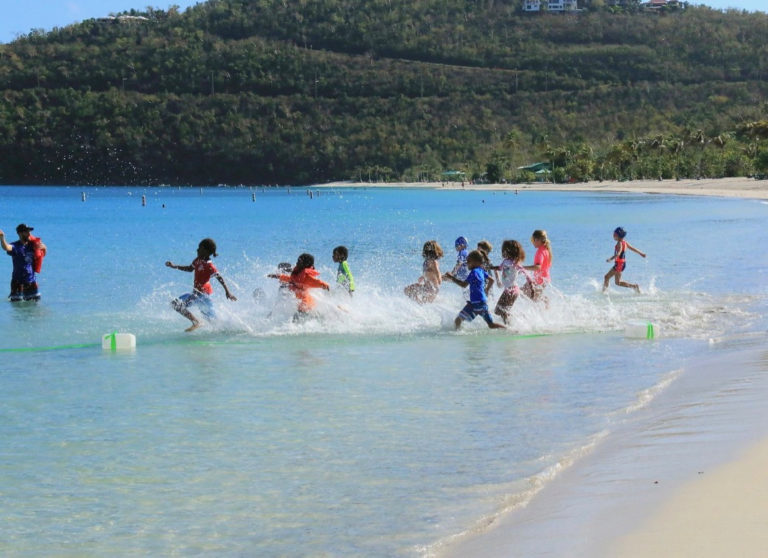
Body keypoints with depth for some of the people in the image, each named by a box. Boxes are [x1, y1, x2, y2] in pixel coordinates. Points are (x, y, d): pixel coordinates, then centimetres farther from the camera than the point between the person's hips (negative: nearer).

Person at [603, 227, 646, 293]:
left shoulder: (619, 243, -17)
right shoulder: (624, 242, 10)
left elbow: (618, 253, -33)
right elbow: (633, 248, 22)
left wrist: (611, 259, -48)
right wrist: (641, 253, 35)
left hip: (619, 264, -10)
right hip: (622, 263, 10)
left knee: (618, 282, -4)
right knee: (607, 277, 15)